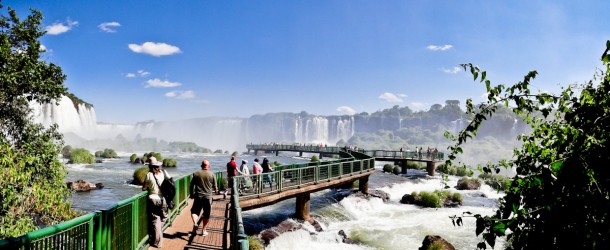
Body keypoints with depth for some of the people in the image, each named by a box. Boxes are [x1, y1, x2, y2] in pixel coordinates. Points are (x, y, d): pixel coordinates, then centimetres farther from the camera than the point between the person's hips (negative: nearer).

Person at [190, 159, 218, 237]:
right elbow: (215, 187, 3)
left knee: (194, 211, 14)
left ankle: (195, 223, -13)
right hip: (208, 197, 0)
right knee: (206, 214, 11)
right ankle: (204, 230, 16)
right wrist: (216, 191, 25)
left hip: (198, 196, 1)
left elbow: (191, 185, 4)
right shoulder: (212, 175, -3)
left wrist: (191, 194, 17)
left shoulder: (196, 173, 0)